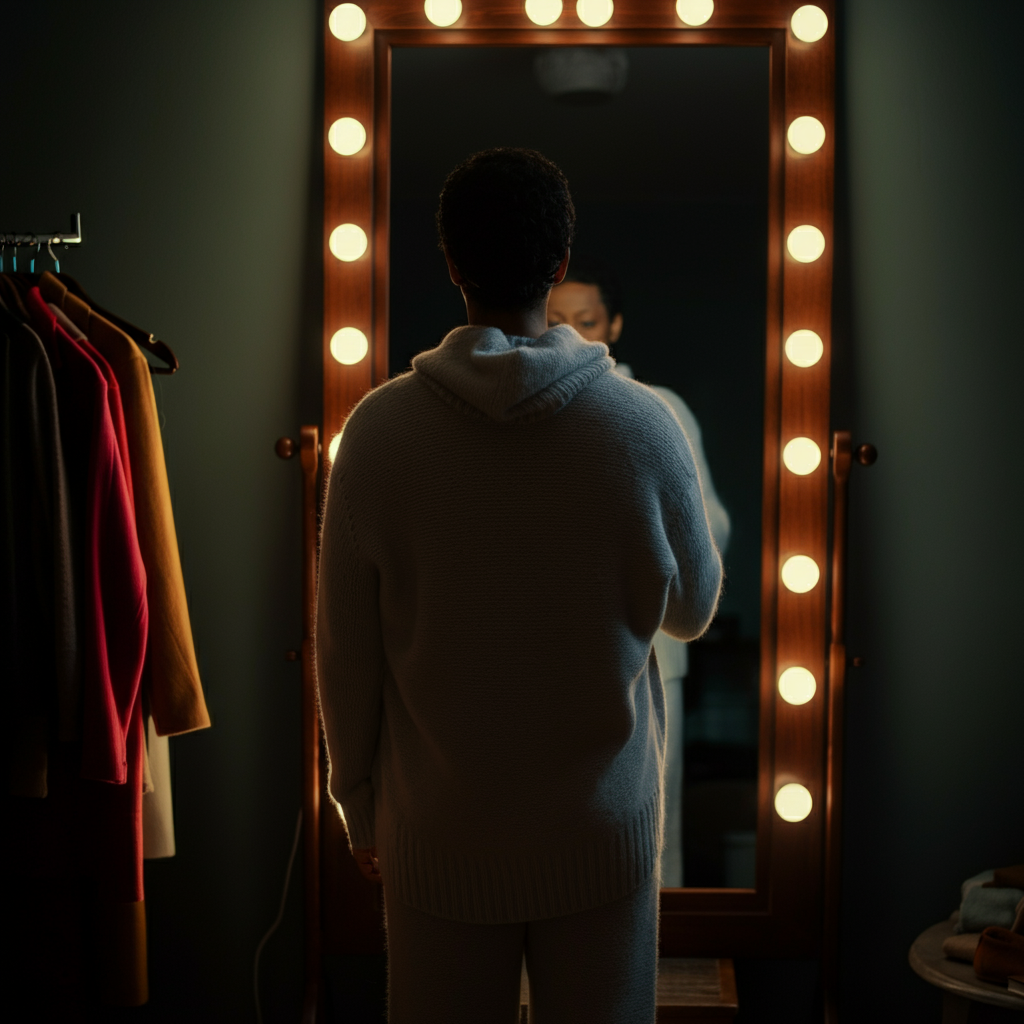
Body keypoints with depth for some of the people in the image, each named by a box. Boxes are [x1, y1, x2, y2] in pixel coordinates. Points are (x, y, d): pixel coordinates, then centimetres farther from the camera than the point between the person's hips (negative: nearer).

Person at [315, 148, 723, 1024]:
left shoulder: (381, 429, -12)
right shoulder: (643, 425, -12)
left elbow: (346, 649, -5)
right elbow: (692, 611, 3)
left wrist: (357, 798, 9)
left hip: (440, 833, 0)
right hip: (602, 828, 0)